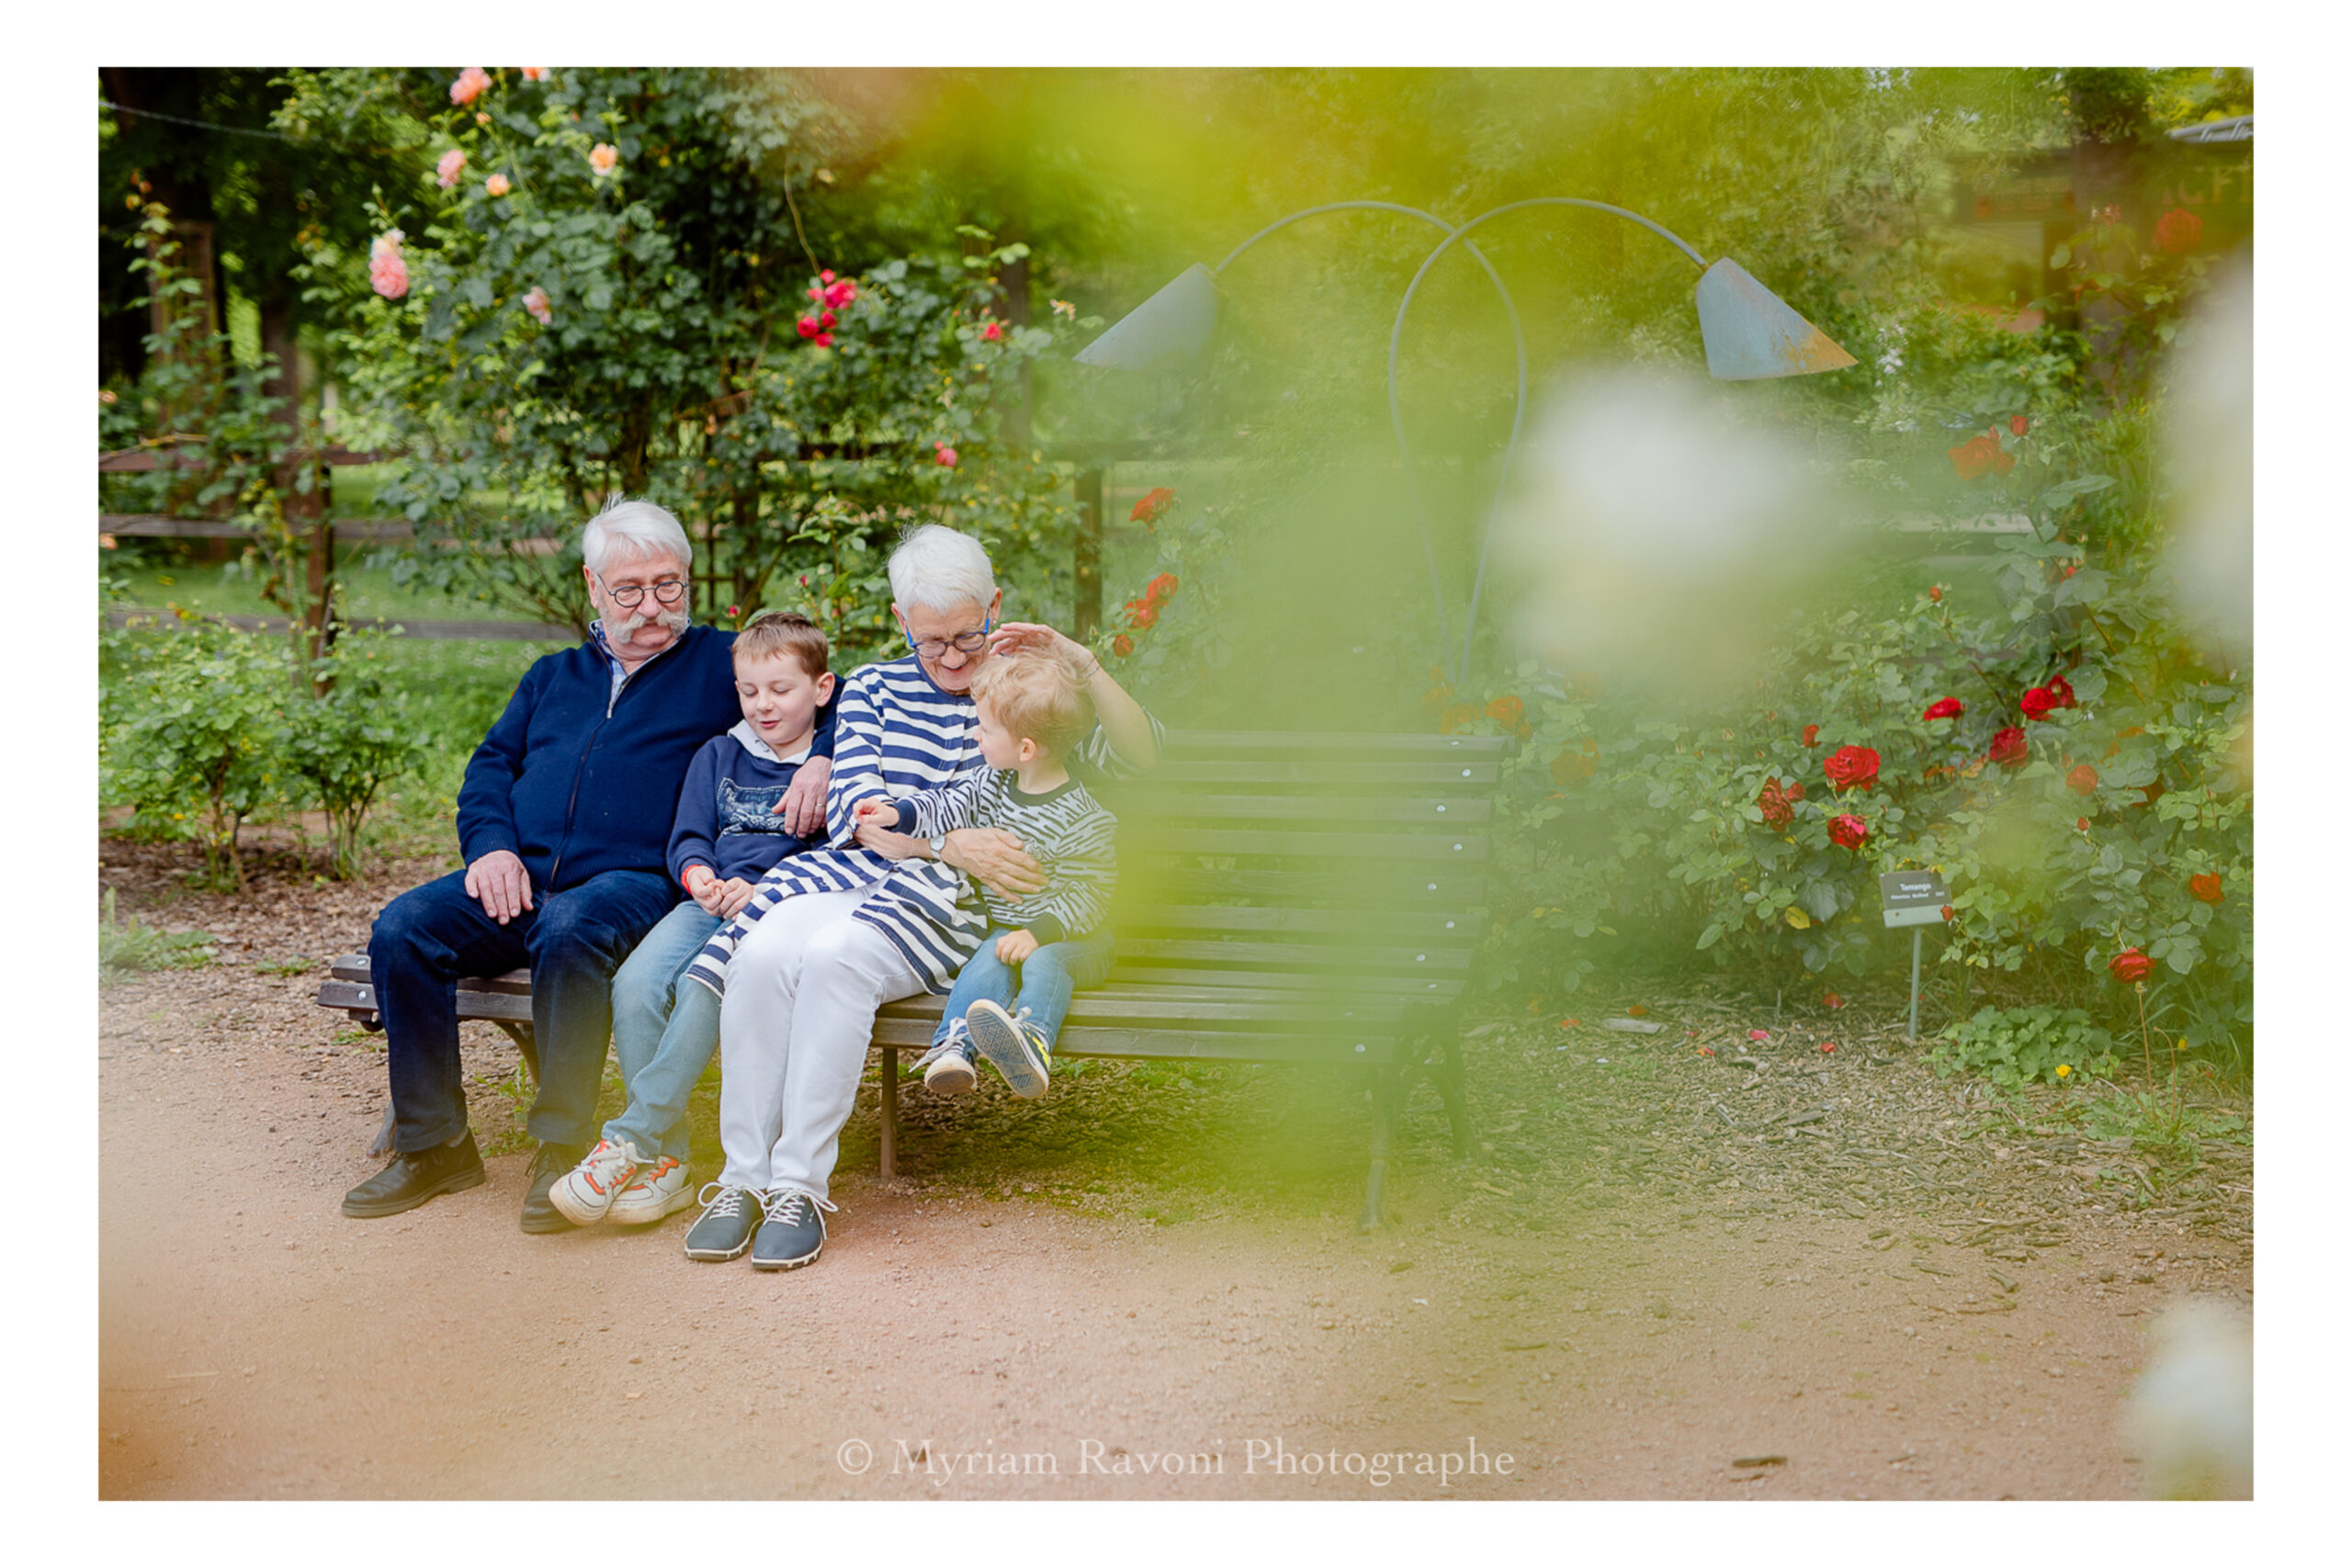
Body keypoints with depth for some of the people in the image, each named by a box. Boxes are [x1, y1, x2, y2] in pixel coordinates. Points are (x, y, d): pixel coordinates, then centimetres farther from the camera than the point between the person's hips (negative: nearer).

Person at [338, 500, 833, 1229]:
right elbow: (490, 765, 21)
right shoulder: (554, 676, 27)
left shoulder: (723, 663, 14)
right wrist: (491, 844, 1)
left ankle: (562, 1148, -28)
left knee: (570, 930, -39)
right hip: (521, 878, 5)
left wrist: (821, 758, -13)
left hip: (633, 879, -5)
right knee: (402, 929, -20)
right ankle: (433, 1145, -11)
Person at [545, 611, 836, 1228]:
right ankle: (666, 1161, -20)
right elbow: (688, 836, 17)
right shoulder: (718, 756, 21)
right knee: (636, 982, -24)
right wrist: (697, 873, -6)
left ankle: (630, 1142, -27)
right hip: (709, 903, 5)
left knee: (703, 987, -33)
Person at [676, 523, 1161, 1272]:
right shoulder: (873, 690, 19)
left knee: (837, 954, -34)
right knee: (762, 952, -30)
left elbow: (1139, 756, -1)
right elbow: (854, 813, 4)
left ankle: (801, 1187, -28)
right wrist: (950, 843, -14)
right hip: (860, 874, 3)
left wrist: (1082, 661, -13)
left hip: (965, 903, -3)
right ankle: (742, 1176, -20)